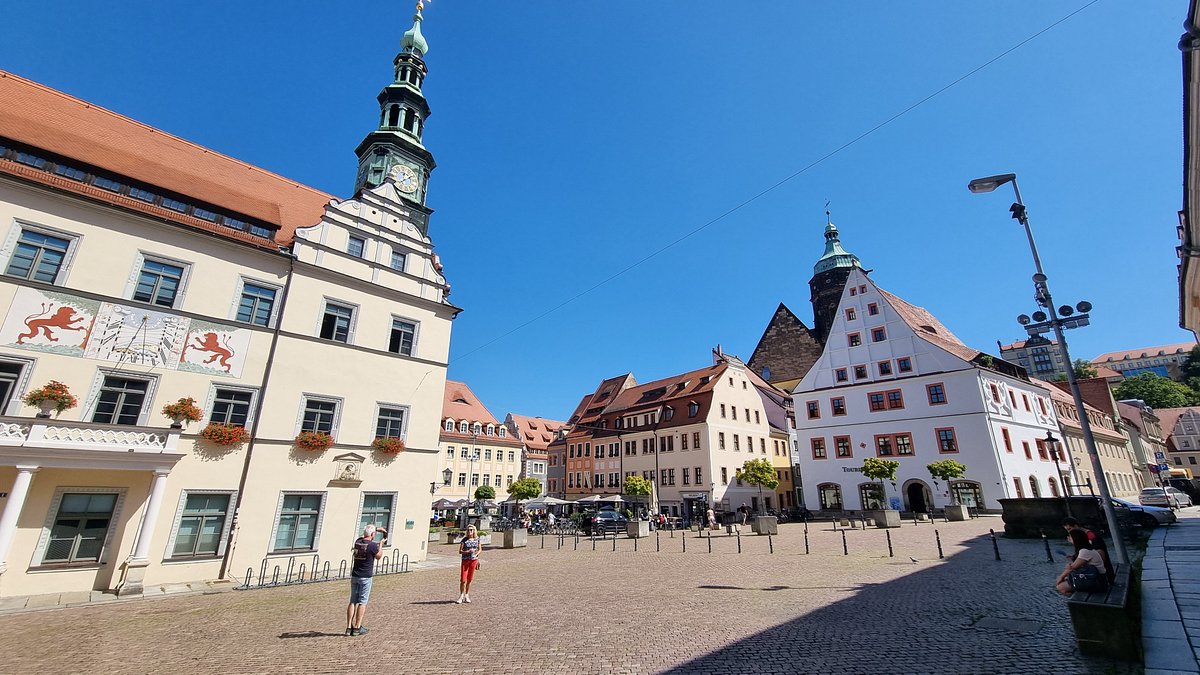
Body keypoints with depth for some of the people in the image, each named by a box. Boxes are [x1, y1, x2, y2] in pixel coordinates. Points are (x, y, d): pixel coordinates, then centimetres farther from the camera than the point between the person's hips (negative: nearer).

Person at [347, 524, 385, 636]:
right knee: (362, 602, 2)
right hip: (365, 577, -6)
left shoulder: (358, 541, 2)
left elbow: (364, 536, 27)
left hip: (354, 576, 6)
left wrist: (376, 529, 31)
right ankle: (357, 628, 4)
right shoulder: (373, 545, -15)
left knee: (353, 601, 10)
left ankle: (349, 627, 10)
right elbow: (378, 556, 4)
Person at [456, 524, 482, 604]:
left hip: (474, 560, 2)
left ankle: (467, 595, 22)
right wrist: (468, 551, -20)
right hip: (465, 560, -2)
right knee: (463, 579, -4)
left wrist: (476, 554, -8)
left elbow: (479, 549, 11)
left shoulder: (477, 539, 2)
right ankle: (461, 596, 12)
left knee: (470, 579, 9)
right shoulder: (464, 540, -6)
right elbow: (460, 551, -5)